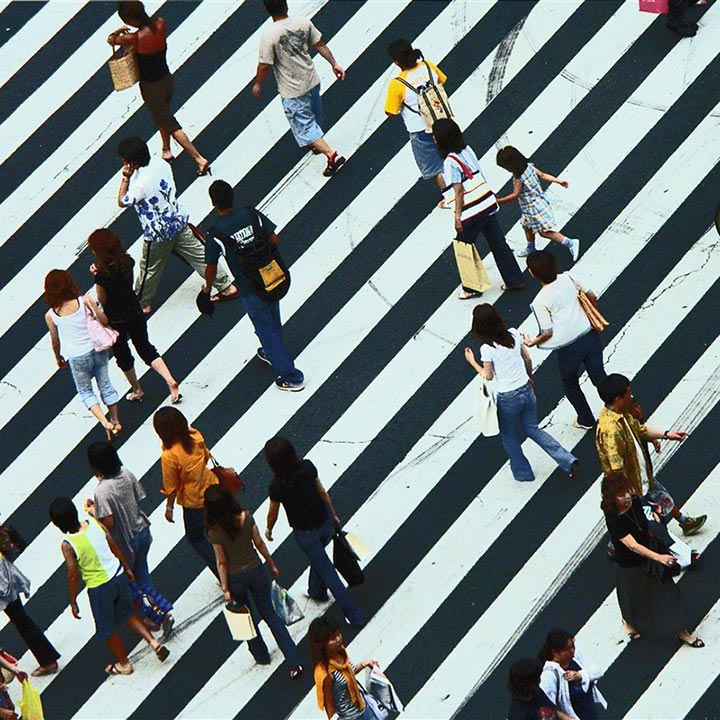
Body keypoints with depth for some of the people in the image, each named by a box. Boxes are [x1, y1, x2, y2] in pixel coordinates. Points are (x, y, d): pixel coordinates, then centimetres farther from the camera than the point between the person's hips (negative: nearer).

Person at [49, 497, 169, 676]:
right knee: (127, 613, 29)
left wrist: (73, 602, -2)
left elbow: (72, 576, -15)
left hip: (98, 587, -5)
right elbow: (115, 546, 2)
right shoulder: (93, 523, -7)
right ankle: (153, 642, 21)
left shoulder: (67, 545, -20)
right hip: (119, 576, 5)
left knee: (107, 629, 18)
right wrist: (127, 568, 16)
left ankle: (123, 664, 32)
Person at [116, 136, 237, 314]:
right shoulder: (160, 163, -10)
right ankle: (227, 287, 25)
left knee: (149, 270, 16)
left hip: (158, 234, -6)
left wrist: (125, 178, -10)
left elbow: (122, 202, -14)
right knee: (198, 256, 18)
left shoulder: (140, 184, -31)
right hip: (178, 221, 7)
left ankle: (142, 303, 35)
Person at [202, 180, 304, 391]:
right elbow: (275, 240, -4)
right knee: (273, 321, 29)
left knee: (267, 330, 10)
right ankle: (272, 354, 55)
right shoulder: (252, 214, -11)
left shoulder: (215, 235, -21)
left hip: (251, 290, -5)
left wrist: (208, 287, 13)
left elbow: (211, 268, -7)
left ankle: (291, 377, 17)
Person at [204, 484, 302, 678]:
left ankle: (261, 655, 41)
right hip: (256, 571, 2)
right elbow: (259, 544, -6)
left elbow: (222, 563, -15)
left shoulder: (215, 532, -23)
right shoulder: (246, 517, -16)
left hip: (235, 579, -2)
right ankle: (294, 661, 11)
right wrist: (272, 564, 9)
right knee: (269, 613, 16)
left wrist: (225, 589, -5)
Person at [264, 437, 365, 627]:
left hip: (305, 534, -5)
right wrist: (333, 515, 15)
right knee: (318, 556, 33)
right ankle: (317, 591, 57)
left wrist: (269, 530, 11)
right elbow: (322, 492, -1)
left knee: (327, 571, 10)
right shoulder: (308, 467, -16)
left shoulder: (277, 487, -29)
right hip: (325, 522, 5)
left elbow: (273, 513, -10)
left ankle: (355, 616, 16)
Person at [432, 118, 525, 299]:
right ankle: (515, 280, 22)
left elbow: (459, 191, -19)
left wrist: (457, 218, -14)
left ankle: (471, 288, 20)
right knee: (498, 243, 15)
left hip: (471, 212, -8)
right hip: (488, 205, 8)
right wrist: (450, 201, 22)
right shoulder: (467, 149, 6)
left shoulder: (450, 162, -18)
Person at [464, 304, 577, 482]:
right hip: (526, 390, 6)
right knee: (533, 429, 23)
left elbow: (488, 376, -10)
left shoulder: (487, 349, -21)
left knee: (508, 435, 20)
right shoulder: (513, 334, -5)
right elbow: (527, 358, 6)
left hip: (507, 398, -5)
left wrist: (472, 362, 3)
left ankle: (523, 473, 32)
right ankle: (568, 460, 13)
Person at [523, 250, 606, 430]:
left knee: (570, 385, 22)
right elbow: (592, 297, 2)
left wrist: (533, 342, 5)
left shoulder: (540, 302, -19)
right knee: (599, 376, 18)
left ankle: (586, 420, 38)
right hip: (590, 335, 4)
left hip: (569, 347, -4)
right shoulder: (567, 278, -7)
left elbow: (548, 333, -14)